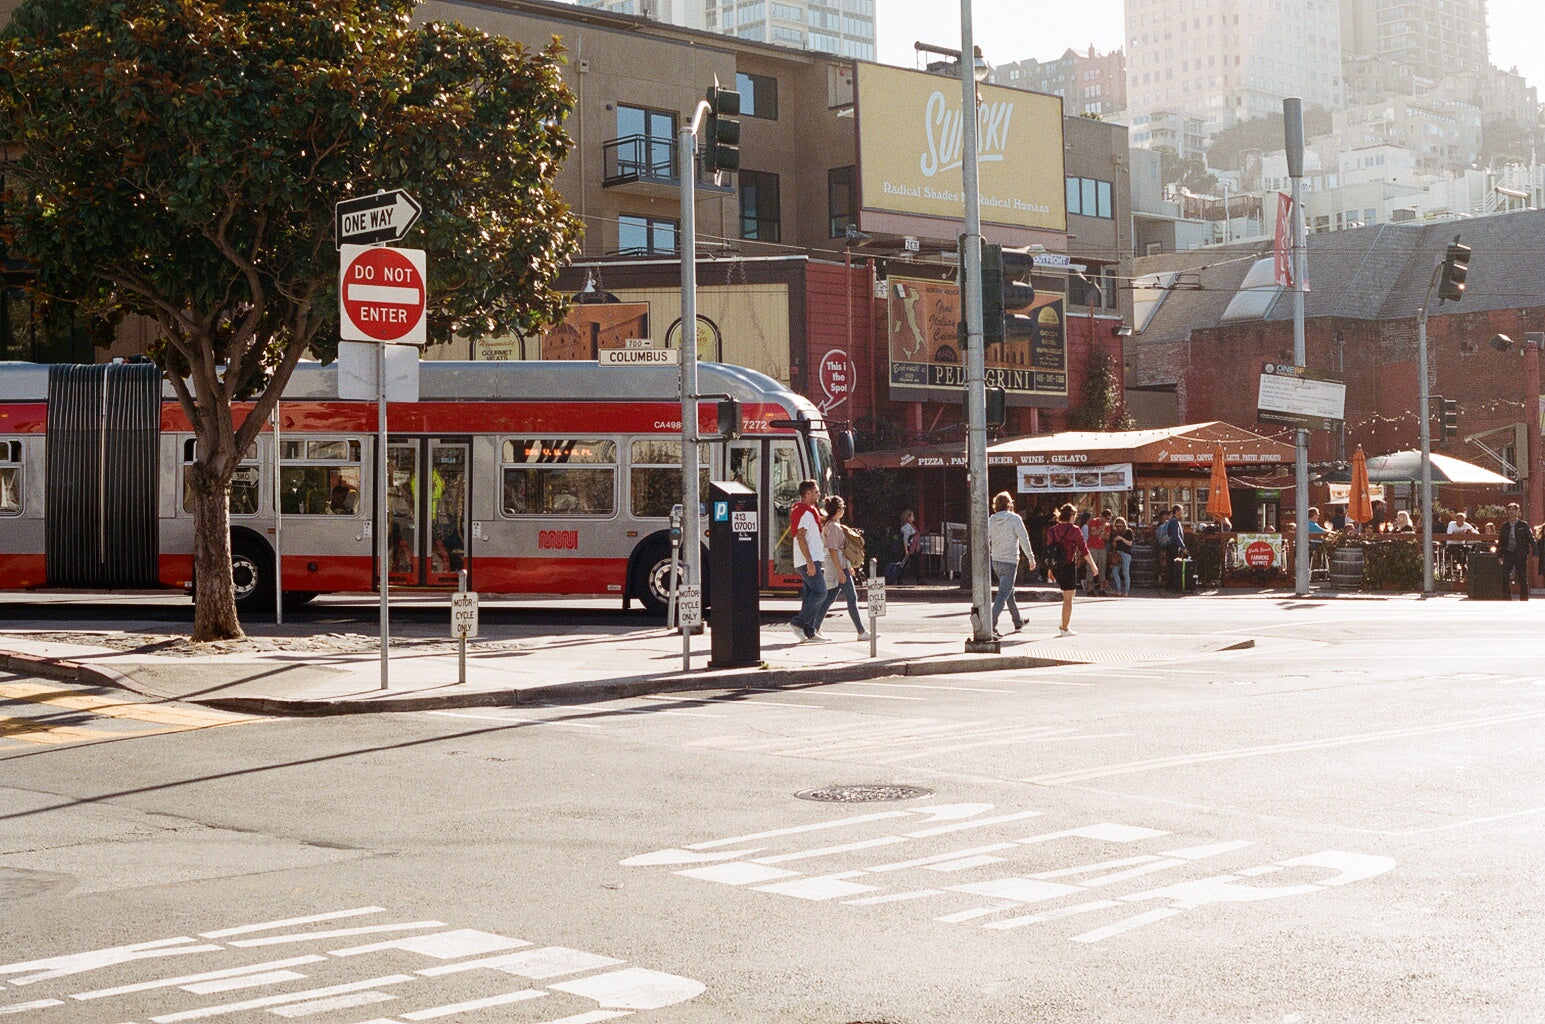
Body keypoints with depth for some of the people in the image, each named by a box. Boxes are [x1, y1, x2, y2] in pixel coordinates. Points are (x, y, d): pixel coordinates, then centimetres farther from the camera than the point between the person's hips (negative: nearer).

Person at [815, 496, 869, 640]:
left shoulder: (832, 525, 16)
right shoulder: (833, 526, -15)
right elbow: (832, 551, -20)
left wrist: (848, 566, 26)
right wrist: (841, 571, -22)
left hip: (841, 565, 10)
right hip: (838, 566, -10)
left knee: (829, 598, 9)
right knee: (852, 598, -4)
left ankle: (814, 628, 7)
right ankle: (861, 632, 1)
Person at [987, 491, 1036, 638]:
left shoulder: (991, 520, 3)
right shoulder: (1014, 518, -10)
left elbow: (986, 541, 5)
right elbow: (1024, 539, -11)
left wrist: (986, 560, 12)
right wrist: (1031, 558, -4)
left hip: (996, 561, 6)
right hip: (1010, 561, -6)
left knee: (1009, 592, 22)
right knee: (1003, 595, -9)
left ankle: (1018, 622, 38)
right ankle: (991, 625, -21)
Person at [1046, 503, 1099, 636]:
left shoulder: (1052, 530, 6)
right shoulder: (1074, 530, -10)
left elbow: (1049, 548, 11)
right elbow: (1084, 549, -8)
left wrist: (1050, 569, 20)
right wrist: (1093, 565, 2)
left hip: (1055, 567, 6)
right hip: (1068, 566, -6)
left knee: (1066, 596, 21)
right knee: (1068, 598, 2)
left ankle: (1064, 625, 17)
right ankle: (1065, 629, 5)